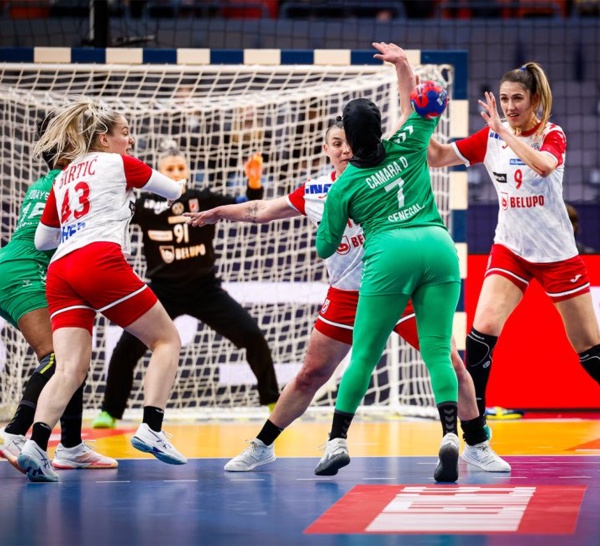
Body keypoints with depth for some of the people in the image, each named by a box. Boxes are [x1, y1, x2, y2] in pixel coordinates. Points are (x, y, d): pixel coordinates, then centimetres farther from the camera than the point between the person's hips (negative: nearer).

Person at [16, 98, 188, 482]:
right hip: (101, 261, -6)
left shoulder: (63, 179, 27)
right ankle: (151, 429, -8)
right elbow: (176, 191, 23)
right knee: (166, 339, 7)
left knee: (71, 367, -4)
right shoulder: (118, 163, 12)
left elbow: (42, 240, 30)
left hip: (60, 272, 6)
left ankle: (36, 445, -26)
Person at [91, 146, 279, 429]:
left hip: (205, 289, 0)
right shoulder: (145, 204, -7)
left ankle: (273, 402, 7)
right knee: (127, 347, -13)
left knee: (252, 336, -11)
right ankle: (110, 412, 5)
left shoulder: (203, 200, -7)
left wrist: (254, 180, -29)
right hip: (163, 292, 0)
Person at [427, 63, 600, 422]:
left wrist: (503, 130, -33)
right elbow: (437, 157, -5)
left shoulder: (552, 135, -9)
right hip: (510, 248, 2)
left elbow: (543, 165, -32)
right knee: (483, 328, -17)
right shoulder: (491, 136, 0)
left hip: (557, 253, -2)